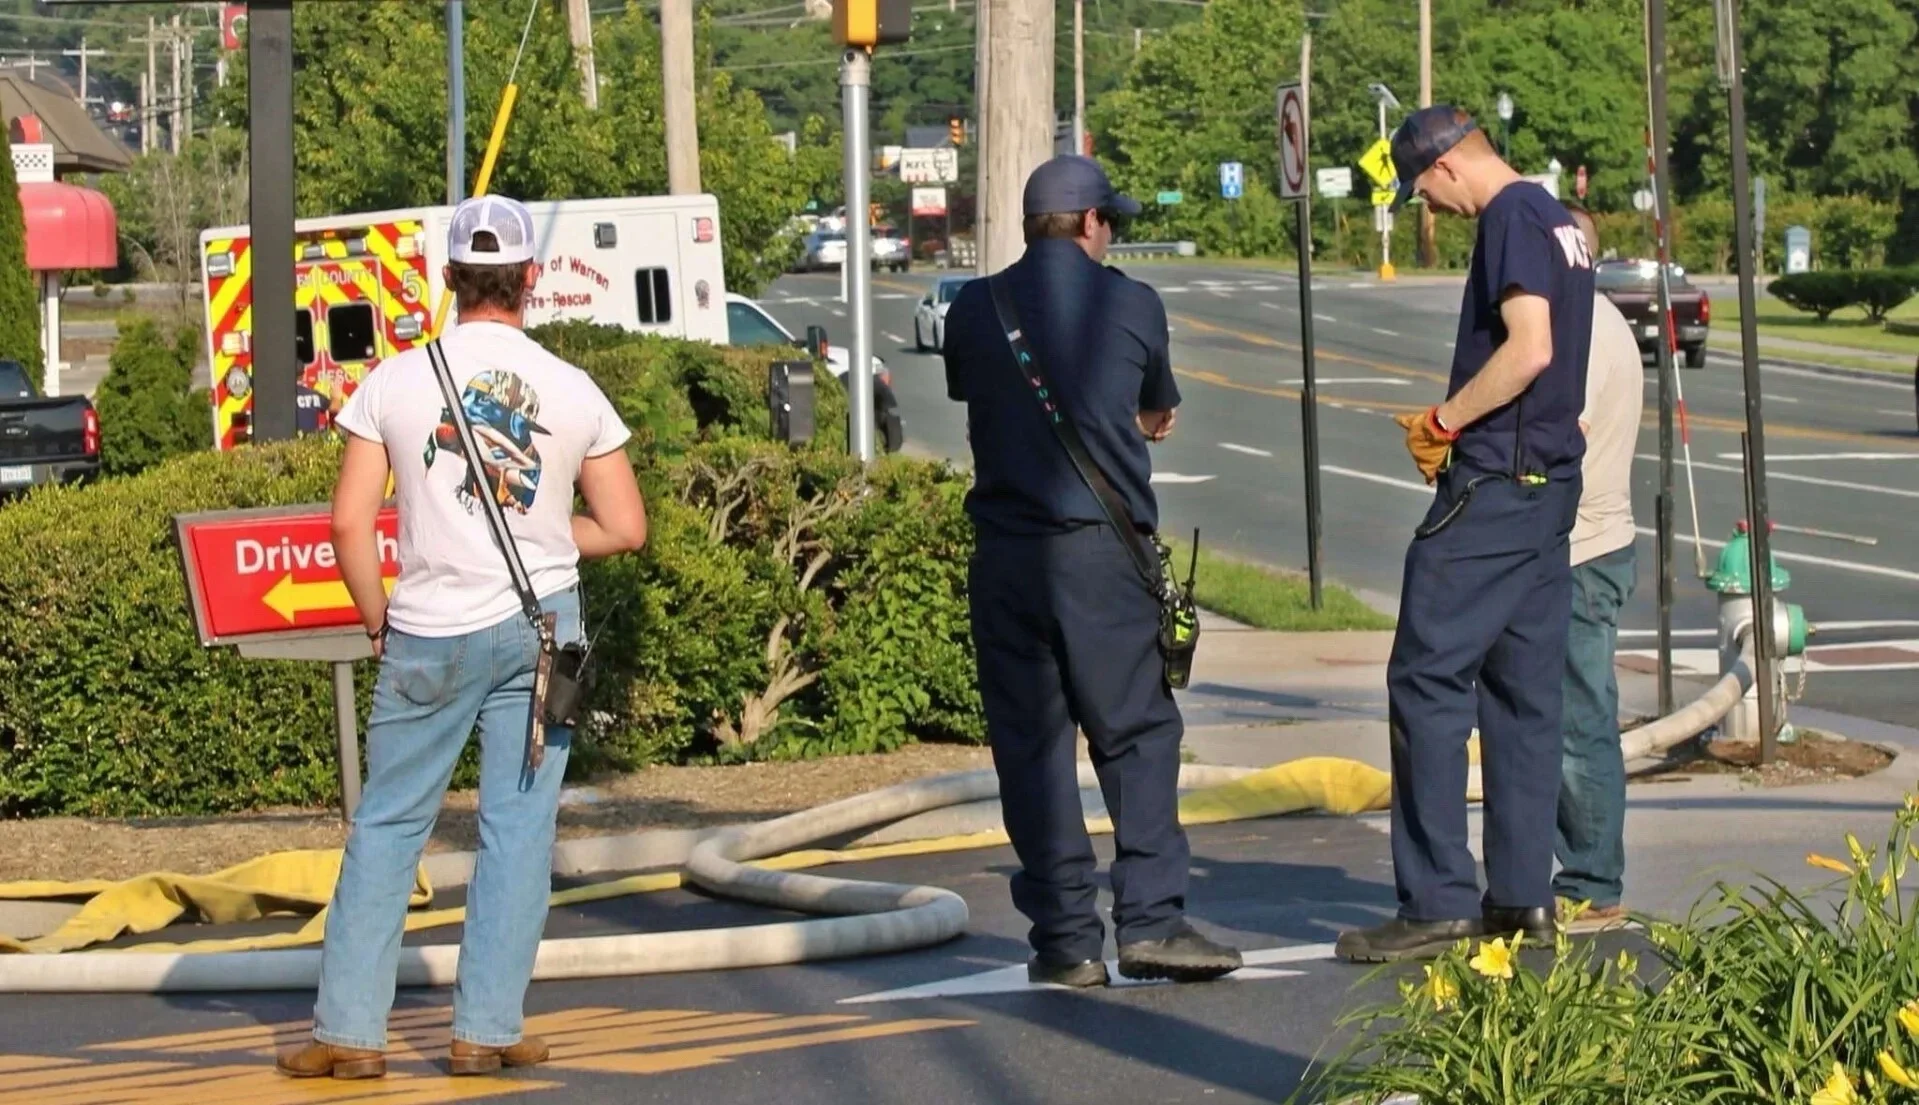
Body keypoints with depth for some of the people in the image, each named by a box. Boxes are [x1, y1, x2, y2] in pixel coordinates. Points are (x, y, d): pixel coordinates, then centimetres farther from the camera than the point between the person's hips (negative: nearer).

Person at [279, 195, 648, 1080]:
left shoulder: (396, 382, -4)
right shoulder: (574, 391, -1)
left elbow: (349, 521, -6)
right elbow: (625, 528, 3)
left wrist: (377, 618, 7)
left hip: (429, 632, -1)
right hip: (541, 623, 1)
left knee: (387, 826, 7)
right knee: (518, 825, 6)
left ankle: (349, 1029, 7)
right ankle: (487, 1030, 7)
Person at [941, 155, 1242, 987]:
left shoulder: (973, 311, 6)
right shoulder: (1131, 306, 1)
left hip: (1005, 557, 2)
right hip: (1103, 549, -2)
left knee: (1031, 746, 5)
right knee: (1137, 734, 4)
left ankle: (1065, 937, 4)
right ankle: (1150, 919, -3)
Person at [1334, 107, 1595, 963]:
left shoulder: (1511, 221, -12)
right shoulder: (1558, 221, 17)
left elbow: (1529, 348, -23)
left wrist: (1444, 421, -12)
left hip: (1492, 487, -10)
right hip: (1550, 482, 10)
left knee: (1428, 679, -8)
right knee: (1524, 690, 11)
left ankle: (1437, 901, -10)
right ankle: (1521, 896, 13)